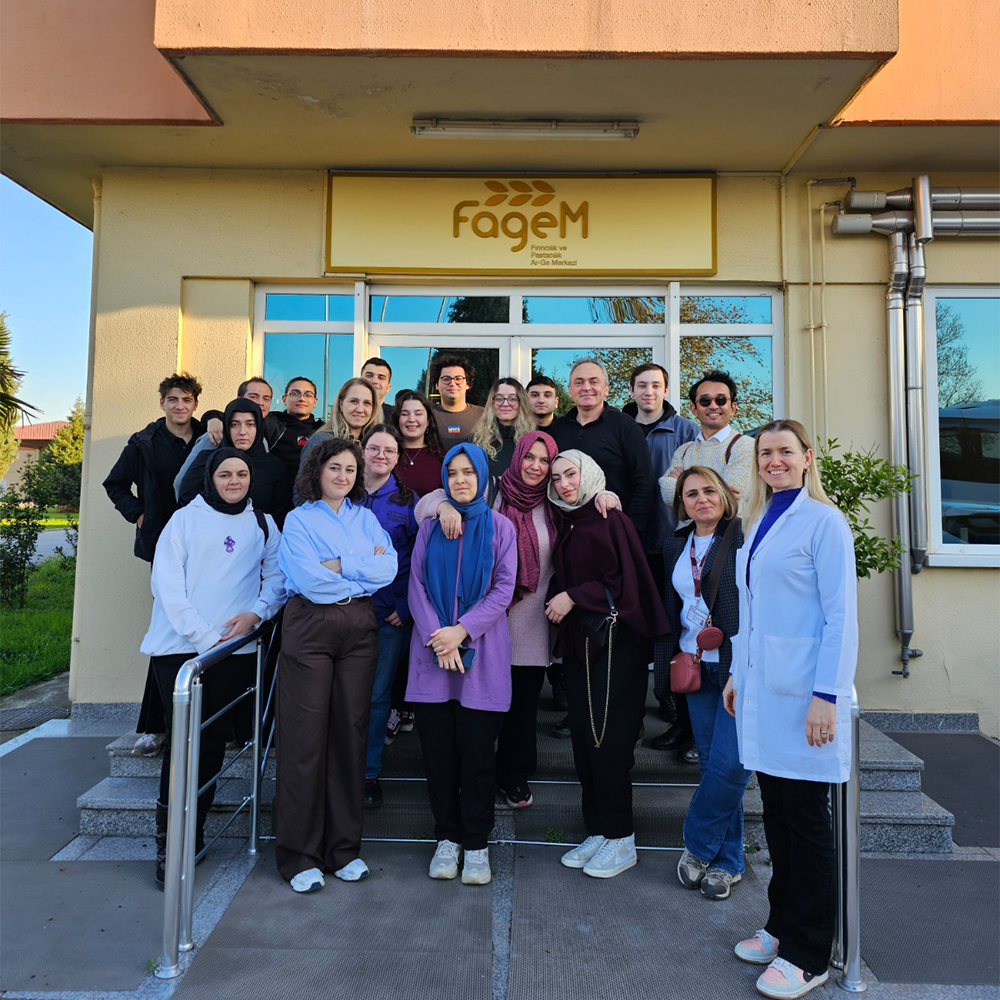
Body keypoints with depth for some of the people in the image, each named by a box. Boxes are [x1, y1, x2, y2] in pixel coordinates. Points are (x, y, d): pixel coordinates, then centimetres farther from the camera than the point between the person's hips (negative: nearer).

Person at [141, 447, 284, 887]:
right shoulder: (186, 519, 6)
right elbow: (167, 582, -3)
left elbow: (277, 578, 8)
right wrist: (201, 635, -11)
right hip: (179, 645, -2)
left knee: (213, 741, 6)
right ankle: (168, 843, 6)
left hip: (232, 648, 2)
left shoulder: (264, 525, 14)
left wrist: (256, 612, -12)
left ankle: (194, 832, 20)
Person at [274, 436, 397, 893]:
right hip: (310, 628, -3)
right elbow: (309, 579, -12)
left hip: (359, 629, 3)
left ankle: (344, 847, 19)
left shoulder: (366, 518, 14)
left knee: (351, 731, 6)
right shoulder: (299, 519, 4)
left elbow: (388, 568, -2)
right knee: (305, 736, -2)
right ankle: (299, 855, 12)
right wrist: (364, 569, -4)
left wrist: (338, 565, -10)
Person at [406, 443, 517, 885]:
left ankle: (476, 844, 18)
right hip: (432, 649, 2)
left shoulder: (499, 527, 4)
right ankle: (447, 837, 24)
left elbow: (503, 588, -3)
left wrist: (462, 631, -13)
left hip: (481, 652, -2)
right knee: (437, 747, 6)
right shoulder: (430, 526, 9)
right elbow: (417, 584, 3)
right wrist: (438, 638, -10)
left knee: (477, 749, 3)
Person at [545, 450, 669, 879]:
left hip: (615, 643, -7)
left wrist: (575, 597, -12)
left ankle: (621, 840, 12)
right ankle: (598, 832, 22)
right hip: (578, 642, 7)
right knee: (583, 739, 8)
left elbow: (626, 581, -14)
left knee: (607, 739, -3)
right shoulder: (568, 526, 14)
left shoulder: (611, 519, -8)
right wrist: (558, 599, 0)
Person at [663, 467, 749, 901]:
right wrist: (673, 654, 13)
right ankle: (726, 860, 25)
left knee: (729, 763, -7)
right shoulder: (675, 543, 11)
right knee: (712, 763, 11)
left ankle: (697, 846, 16)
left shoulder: (745, 537, -6)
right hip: (696, 667, 5)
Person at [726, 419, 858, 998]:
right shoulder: (760, 523, 13)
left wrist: (826, 695, -17)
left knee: (807, 820, 5)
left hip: (803, 695, -7)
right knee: (777, 814, 17)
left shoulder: (823, 521, -9)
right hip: (763, 690, 7)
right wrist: (738, 674, 17)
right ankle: (783, 926, 33)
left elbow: (841, 617, -12)